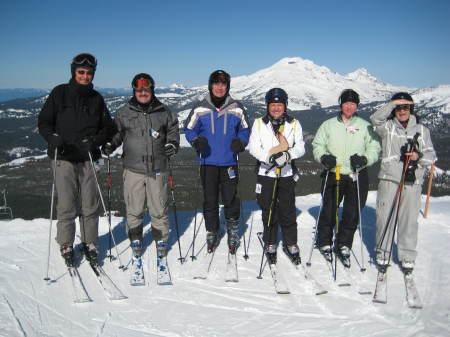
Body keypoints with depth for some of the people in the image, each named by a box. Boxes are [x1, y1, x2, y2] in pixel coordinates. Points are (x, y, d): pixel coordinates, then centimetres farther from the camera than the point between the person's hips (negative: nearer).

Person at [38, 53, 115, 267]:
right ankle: (66, 246, 16)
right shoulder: (59, 93, 3)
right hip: (63, 158, -2)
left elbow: (108, 127, 12)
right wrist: (54, 139, -15)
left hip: (88, 159, 2)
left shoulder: (96, 98, 10)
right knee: (66, 206, -1)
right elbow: (43, 122, 4)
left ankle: (89, 243, 20)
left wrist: (96, 141, -7)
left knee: (91, 206, 4)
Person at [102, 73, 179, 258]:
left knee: (159, 208, 6)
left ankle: (161, 240, 24)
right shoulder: (124, 112, 6)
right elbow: (117, 132, 14)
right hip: (133, 169, 0)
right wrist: (110, 144, -4)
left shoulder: (164, 112, 6)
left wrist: (172, 144, -2)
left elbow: (173, 130, 16)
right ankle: (135, 240, 24)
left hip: (158, 169, 0)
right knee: (134, 209, 6)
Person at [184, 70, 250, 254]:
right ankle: (212, 233, 25)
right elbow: (189, 129, 7)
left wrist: (241, 142, -8)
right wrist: (196, 141, -13)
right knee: (210, 200, 9)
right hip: (208, 162, 1)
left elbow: (245, 130, 12)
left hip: (229, 162, 0)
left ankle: (233, 232, 19)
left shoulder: (236, 109, 1)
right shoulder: (200, 109, 0)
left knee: (231, 199, 0)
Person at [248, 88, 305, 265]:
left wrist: (287, 155, -20)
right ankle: (270, 244, 22)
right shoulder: (259, 123, 4)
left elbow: (300, 147, 1)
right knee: (268, 212, 7)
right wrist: (270, 157, -20)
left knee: (288, 212, 4)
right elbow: (253, 147, -4)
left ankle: (291, 244, 20)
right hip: (266, 173, 0)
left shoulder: (294, 124, 6)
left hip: (287, 174, 0)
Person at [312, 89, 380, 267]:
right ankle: (324, 243, 25)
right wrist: (323, 157, -12)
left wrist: (364, 159, -15)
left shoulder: (365, 126, 5)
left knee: (352, 214, 6)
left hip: (357, 177, 1)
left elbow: (374, 148, 4)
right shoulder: (328, 125, 6)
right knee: (328, 211, 4)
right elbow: (317, 145, 7)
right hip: (333, 175, 0)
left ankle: (343, 246, 24)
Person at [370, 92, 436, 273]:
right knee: (385, 217, 3)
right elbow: (376, 119, -14)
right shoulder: (388, 127, 7)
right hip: (389, 178, -1)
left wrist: (419, 156, -10)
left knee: (409, 219, 2)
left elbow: (431, 155, 11)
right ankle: (383, 252, 18)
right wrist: (393, 103, -17)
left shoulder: (421, 130, 12)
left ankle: (407, 257, 14)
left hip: (412, 182, 1)